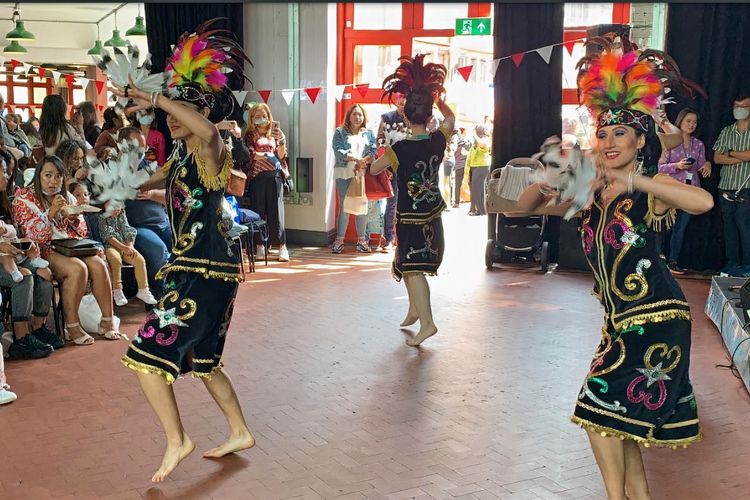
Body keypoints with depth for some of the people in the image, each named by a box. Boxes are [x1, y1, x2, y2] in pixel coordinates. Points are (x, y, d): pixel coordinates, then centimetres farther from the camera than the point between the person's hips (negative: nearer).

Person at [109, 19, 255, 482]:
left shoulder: (209, 151, -14)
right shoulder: (180, 157, 13)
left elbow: (209, 131, -39)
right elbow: (153, 183, 34)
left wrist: (156, 98, -33)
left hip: (210, 270, -10)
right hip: (195, 268, 10)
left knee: (147, 354, -8)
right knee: (201, 359, 20)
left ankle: (177, 439, 7)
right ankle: (241, 432, 34)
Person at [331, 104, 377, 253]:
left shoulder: (368, 133, 15)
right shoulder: (340, 132, 7)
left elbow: (373, 151, 3)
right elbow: (338, 151, -7)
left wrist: (364, 162, -17)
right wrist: (356, 159, -19)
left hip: (363, 173, 2)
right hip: (344, 173, -2)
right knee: (344, 206, -4)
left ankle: (362, 240, 9)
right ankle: (339, 240, 0)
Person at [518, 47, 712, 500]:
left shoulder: (652, 188, -9)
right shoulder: (592, 193, 8)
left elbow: (703, 201, -30)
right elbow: (528, 207, 9)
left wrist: (631, 180, -31)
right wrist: (547, 182, -12)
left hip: (656, 318, -7)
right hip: (621, 321, 7)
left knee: (600, 408, -5)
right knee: (618, 420, 14)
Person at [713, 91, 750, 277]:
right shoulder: (726, 132, 14)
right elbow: (717, 157, 4)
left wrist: (730, 153, -2)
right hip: (726, 187, 5)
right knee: (729, 226, 7)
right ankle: (732, 263, 13)